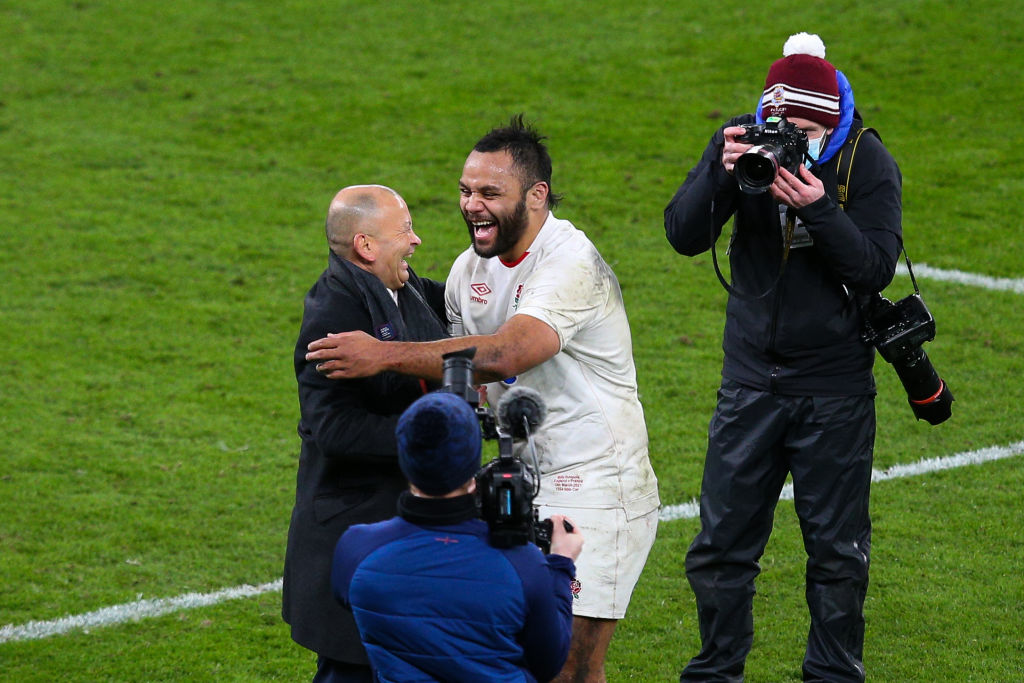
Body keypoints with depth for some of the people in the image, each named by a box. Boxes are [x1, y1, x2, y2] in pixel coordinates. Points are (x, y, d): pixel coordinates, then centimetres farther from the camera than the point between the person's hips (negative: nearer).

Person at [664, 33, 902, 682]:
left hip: (836, 388, -2)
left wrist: (818, 209, -30)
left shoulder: (868, 163, -10)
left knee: (837, 550, 6)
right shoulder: (743, 142, -5)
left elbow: (876, 269, -16)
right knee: (721, 544, 4)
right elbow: (684, 236, -11)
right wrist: (721, 175, -28)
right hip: (752, 379, 2)